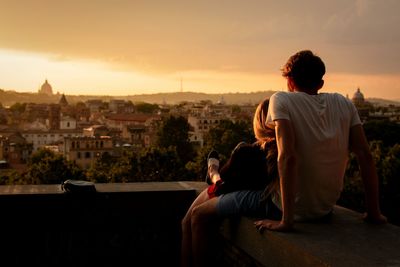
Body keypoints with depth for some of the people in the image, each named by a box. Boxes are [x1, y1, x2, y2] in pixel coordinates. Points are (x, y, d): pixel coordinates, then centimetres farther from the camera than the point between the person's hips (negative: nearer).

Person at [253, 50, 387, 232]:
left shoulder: (281, 100, -14)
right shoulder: (344, 104, 0)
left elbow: (287, 157, -27)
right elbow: (365, 156, -6)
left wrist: (287, 220, -28)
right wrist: (373, 212, 0)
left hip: (297, 211, -5)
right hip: (327, 209, 5)